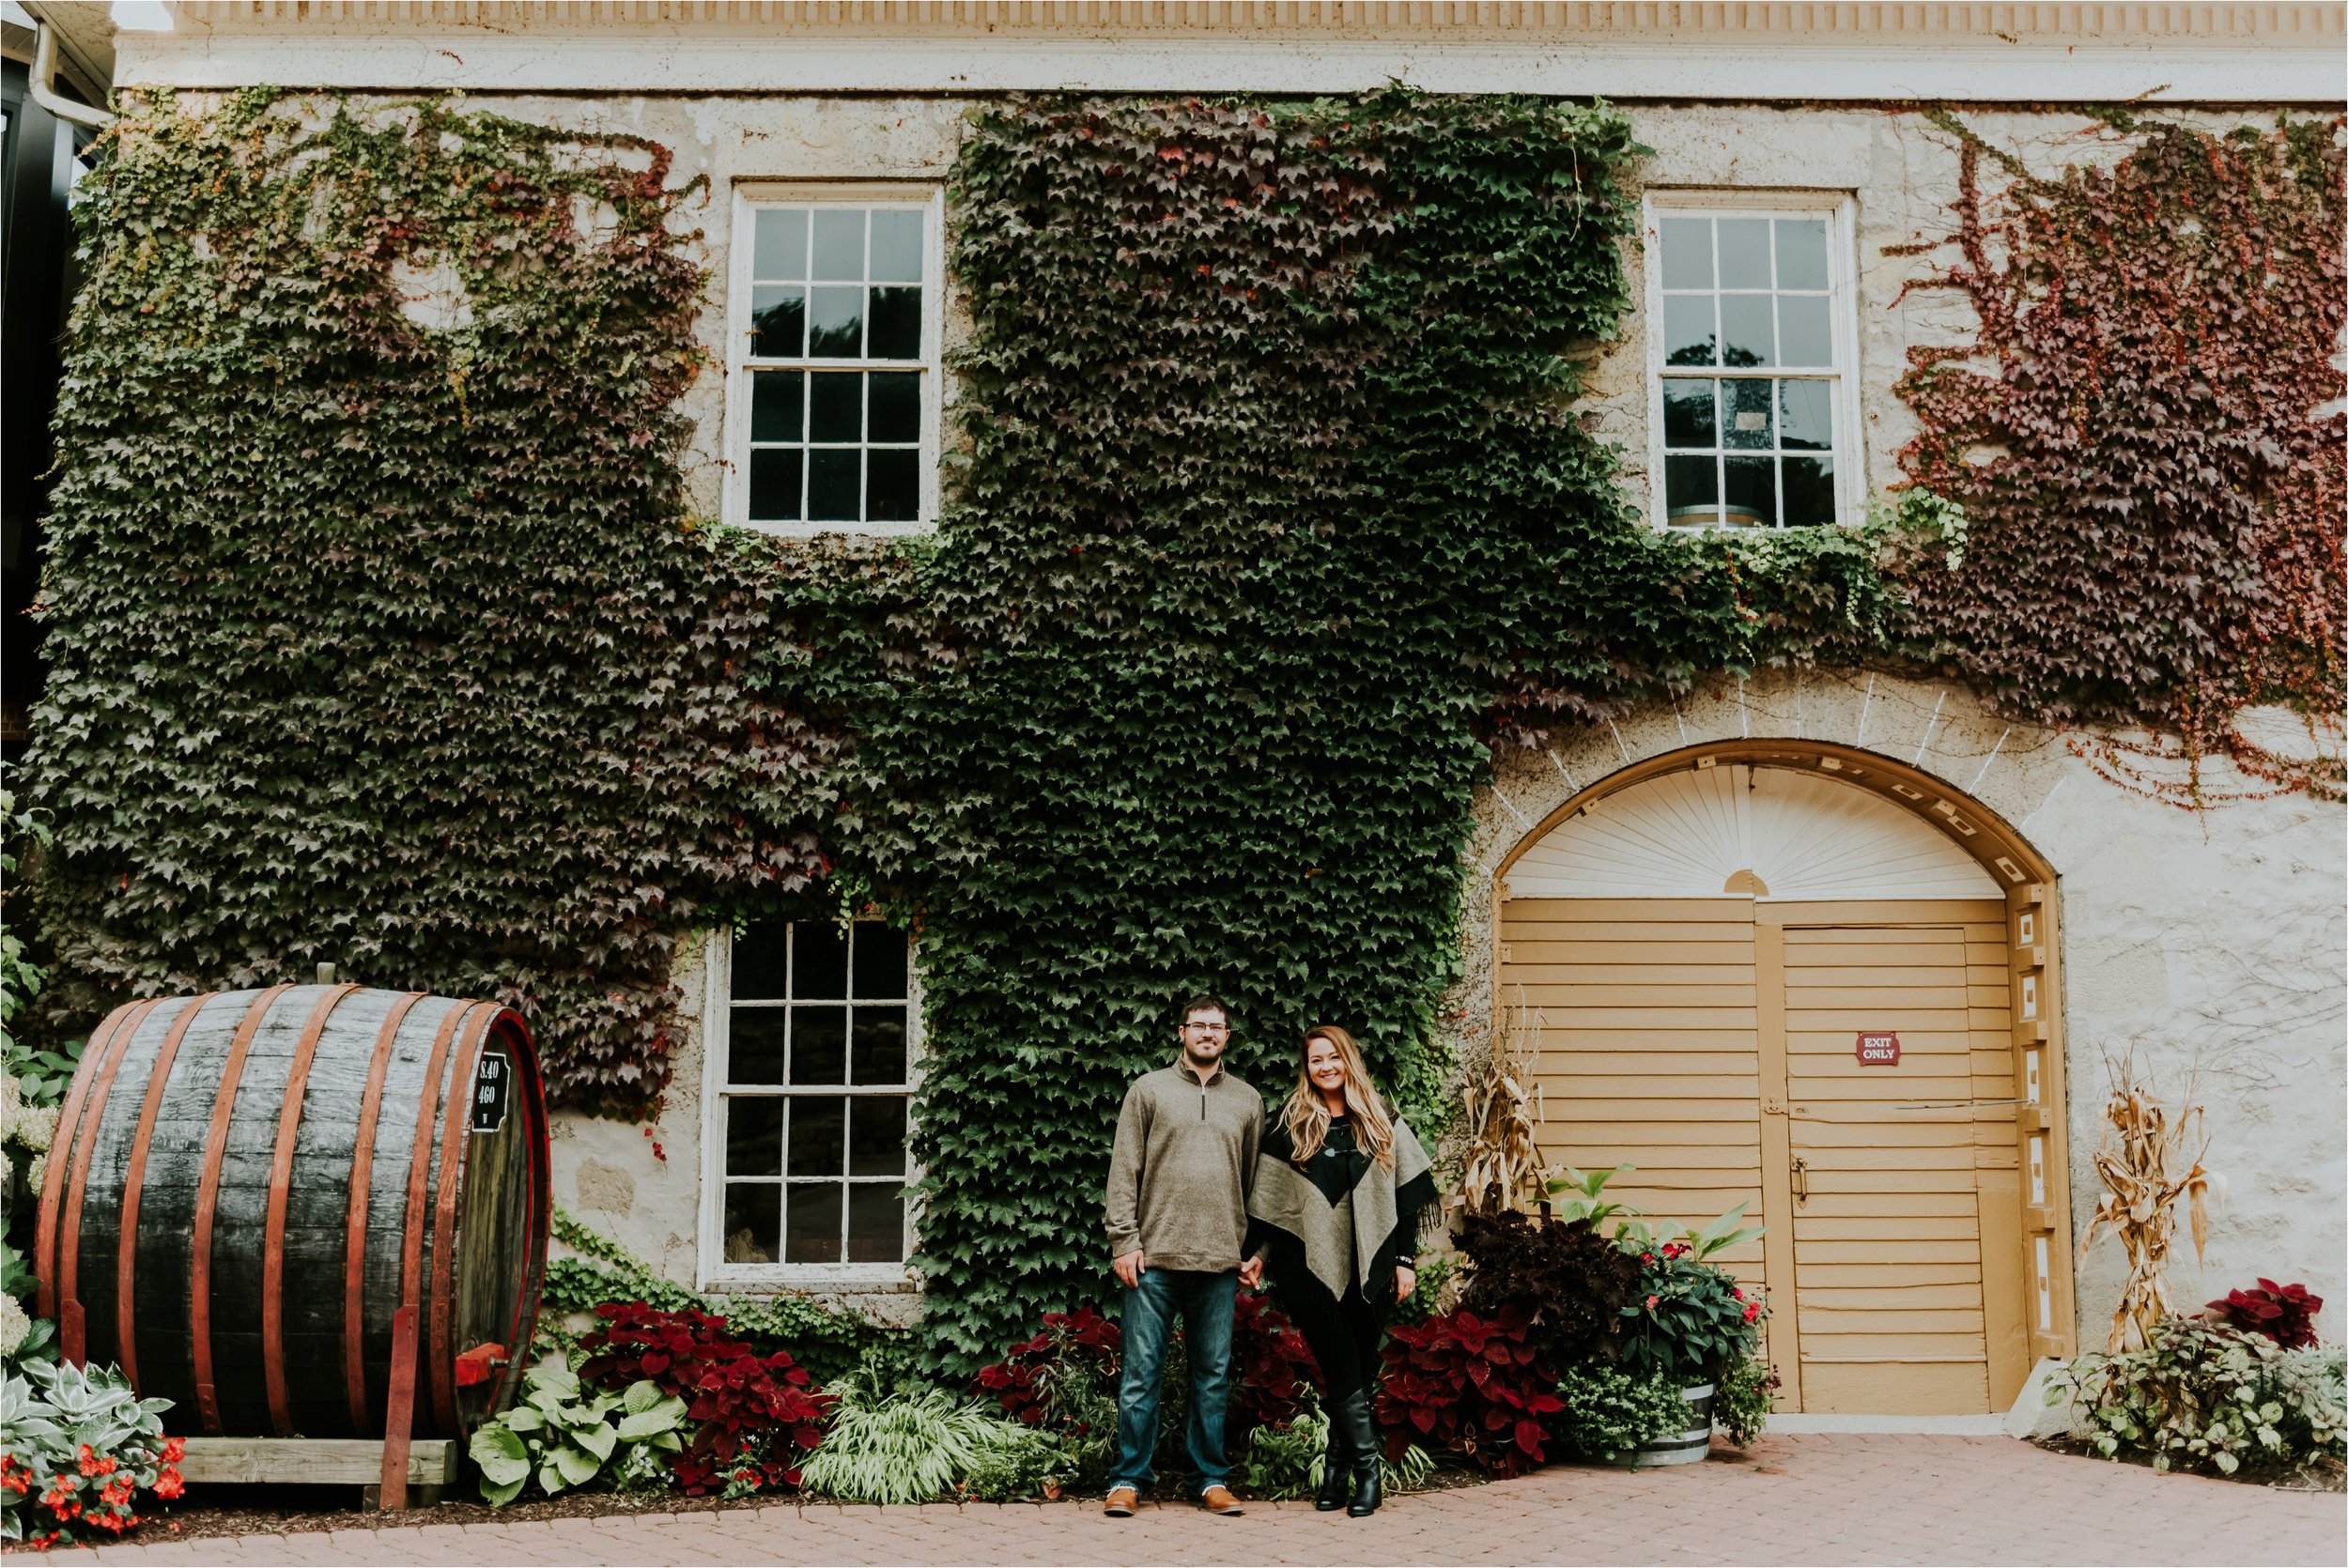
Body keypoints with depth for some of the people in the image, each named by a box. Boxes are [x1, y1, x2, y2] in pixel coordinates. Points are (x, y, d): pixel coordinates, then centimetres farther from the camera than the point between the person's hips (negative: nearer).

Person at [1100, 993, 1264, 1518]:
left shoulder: (1248, 1101, 13)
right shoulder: (1149, 1090, 5)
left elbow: (1254, 1182, 15)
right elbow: (1124, 1171, 1)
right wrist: (1125, 1241, -6)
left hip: (1220, 1263, 2)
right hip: (1155, 1259, -2)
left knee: (1213, 1377, 7)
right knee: (1141, 1374, 0)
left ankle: (1211, 1480, 15)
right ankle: (1129, 1480, 7)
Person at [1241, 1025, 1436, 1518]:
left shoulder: (1381, 1122, 8)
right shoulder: (1291, 1126, 4)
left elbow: (1405, 1193, 7)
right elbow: (1267, 1199, 7)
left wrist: (1405, 1259, 2)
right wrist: (1257, 1254, 0)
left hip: (1371, 1270, 2)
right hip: (1313, 1269, -2)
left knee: (1359, 1372, 3)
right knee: (1344, 1374, -5)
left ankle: (1336, 1471, 12)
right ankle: (1366, 1473, 0)